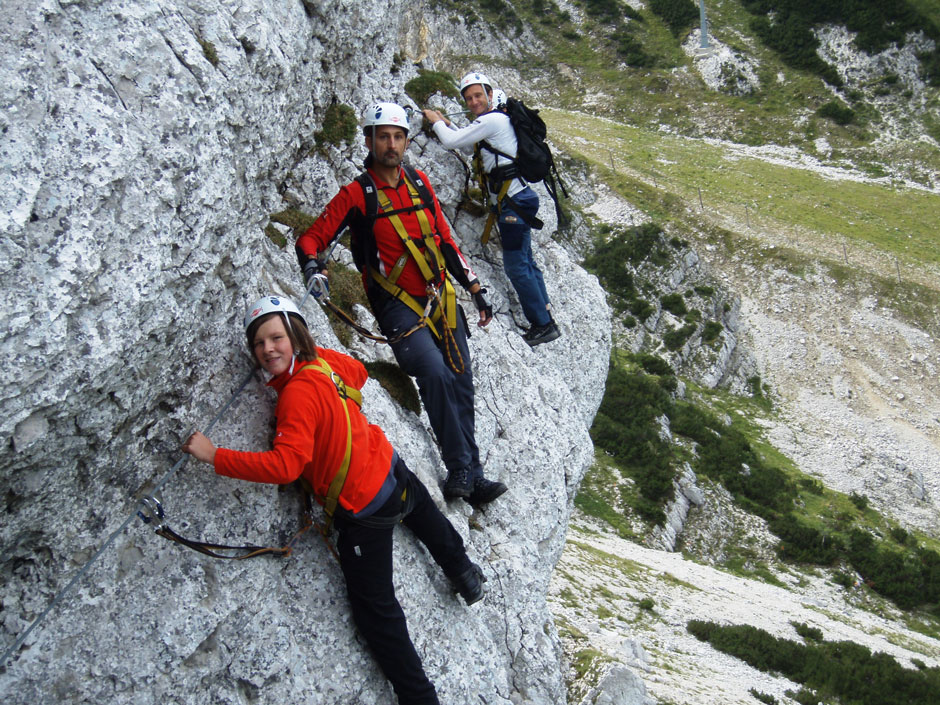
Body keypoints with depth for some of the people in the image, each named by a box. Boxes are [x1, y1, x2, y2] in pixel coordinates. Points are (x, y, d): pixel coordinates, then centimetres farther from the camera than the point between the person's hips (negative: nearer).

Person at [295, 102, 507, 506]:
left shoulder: (419, 183, 9)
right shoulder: (357, 195, -5)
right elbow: (311, 238, -7)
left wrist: (474, 289, 16)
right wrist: (312, 265, -30)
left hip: (441, 299, 5)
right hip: (398, 306, -5)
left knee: (460, 384, 2)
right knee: (435, 373, -26)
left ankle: (471, 478, 11)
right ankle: (461, 470, -17)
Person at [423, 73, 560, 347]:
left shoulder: (492, 120, -12)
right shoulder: (497, 119, 19)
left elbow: (452, 142, -11)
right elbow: (469, 145, 35)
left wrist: (436, 122, 7)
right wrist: (447, 123, 26)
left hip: (513, 200, -10)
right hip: (518, 198, 10)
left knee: (517, 266, -7)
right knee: (525, 263, 14)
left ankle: (543, 325, -3)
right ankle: (545, 321, 19)